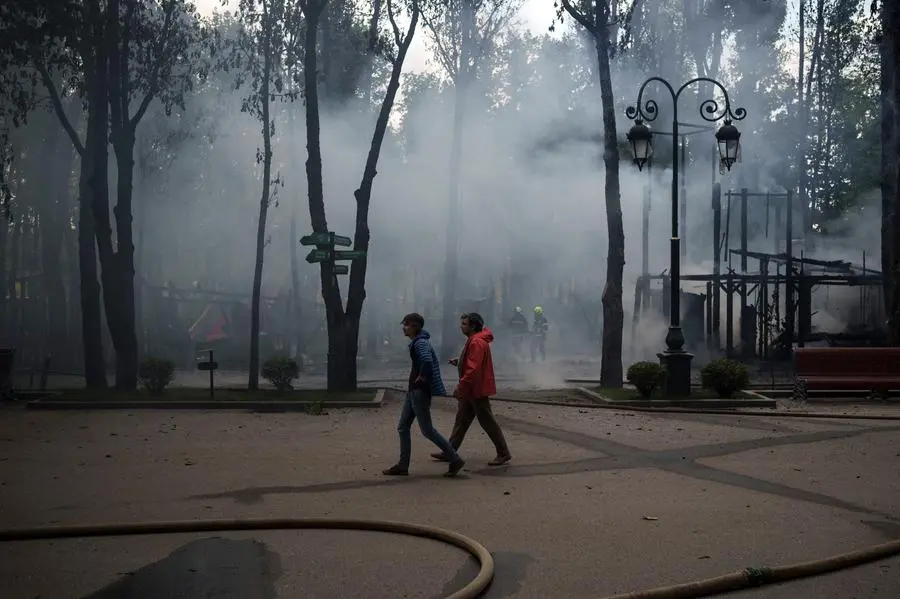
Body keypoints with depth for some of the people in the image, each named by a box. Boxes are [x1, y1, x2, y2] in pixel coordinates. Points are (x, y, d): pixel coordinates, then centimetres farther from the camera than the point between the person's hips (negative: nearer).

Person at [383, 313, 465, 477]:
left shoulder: (420, 343, -17)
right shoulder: (417, 342, 14)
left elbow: (427, 361, -35)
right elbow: (430, 361, 26)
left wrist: (422, 378, -20)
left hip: (420, 391, -10)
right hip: (413, 390, 10)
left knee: (427, 430, -6)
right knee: (403, 428, 10)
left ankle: (455, 460, 1)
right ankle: (402, 466, 14)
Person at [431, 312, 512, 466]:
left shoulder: (477, 343, -20)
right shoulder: (473, 340, 13)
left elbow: (474, 369, -26)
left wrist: (461, 387, -24)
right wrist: (459, 361, 8)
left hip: (478, 390, -11)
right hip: (471, 390, 11)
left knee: (487, 422, -3)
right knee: (461, 420, 12)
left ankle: (503, 453, 6)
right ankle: (449, 452, 16)